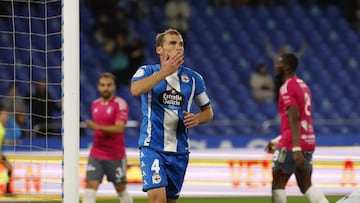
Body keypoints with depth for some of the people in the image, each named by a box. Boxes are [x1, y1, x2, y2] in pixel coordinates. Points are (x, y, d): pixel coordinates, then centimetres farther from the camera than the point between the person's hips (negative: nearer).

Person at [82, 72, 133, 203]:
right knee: (90, 187, -10)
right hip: (96, 154, 5)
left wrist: (97, 127, -30)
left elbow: (119, 128, -22)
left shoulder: (120, 104, -10)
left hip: (115, 156, -5)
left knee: (121, 190, 9)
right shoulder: (95, 104, 11)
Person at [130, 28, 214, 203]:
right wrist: (166, 71, -26)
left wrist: (197, 119, -5)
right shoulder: (147, 71, -1)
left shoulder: (193, 78, 8)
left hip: (179, 151, 4)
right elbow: (135, 90, -25)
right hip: (152, 147, -4)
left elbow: (208, 111, 18)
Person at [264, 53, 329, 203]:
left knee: (278, 184, 4)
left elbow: (294, 119, -22)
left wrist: (296, 149, -29)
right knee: (306, 185, 8)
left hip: (292, 146, -8)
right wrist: (277, 142, 27)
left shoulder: (287, 88, -12)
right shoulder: (303, 85, 17)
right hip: (309, 143, 8)